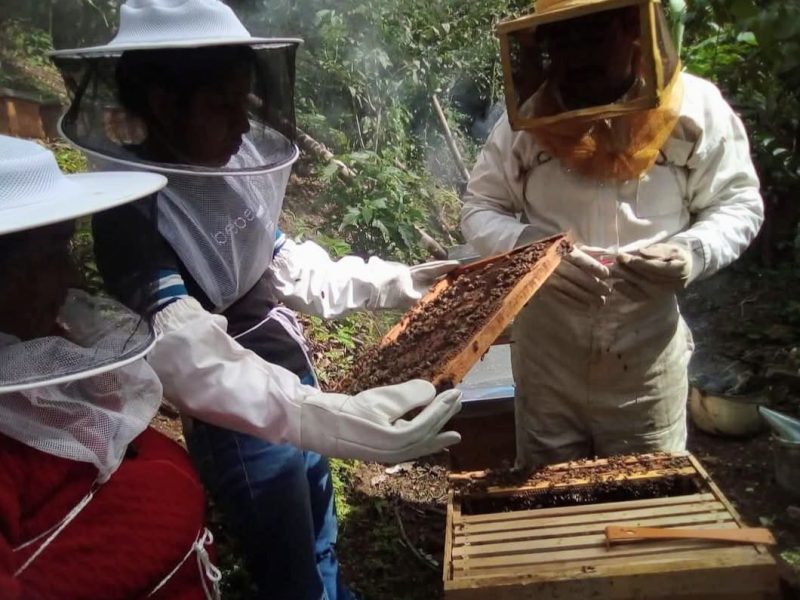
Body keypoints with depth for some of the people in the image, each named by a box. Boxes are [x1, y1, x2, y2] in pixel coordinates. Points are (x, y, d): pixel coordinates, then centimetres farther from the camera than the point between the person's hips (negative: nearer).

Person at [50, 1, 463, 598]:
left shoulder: (223, 173, -1)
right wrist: (344, 419, -51)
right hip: (247, 428, -7)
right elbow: (196, 361, -39)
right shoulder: (132, 218, -25)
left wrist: (399, 282, 3)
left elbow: (289, 268, 10)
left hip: (297, 398, 7)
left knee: (322, 549, 29)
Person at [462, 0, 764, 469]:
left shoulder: (695, 109, -6)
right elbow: (479, 209, 0)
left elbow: (739, 204, 1)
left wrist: (694, 253, -20)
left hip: (647, 361, 0)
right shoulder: (527, 120, -5)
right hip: (546, 360, 1)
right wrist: (531, 246, -21)